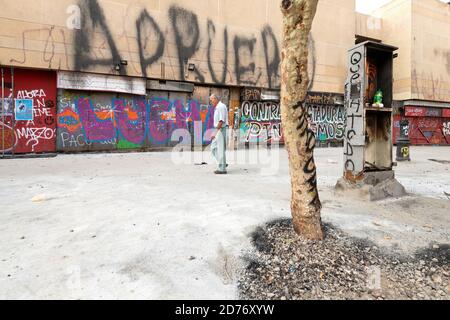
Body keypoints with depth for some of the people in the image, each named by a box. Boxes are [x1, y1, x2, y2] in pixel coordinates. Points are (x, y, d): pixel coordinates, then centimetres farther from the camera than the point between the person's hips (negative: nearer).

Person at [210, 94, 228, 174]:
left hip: (221, 130, -10)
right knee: (213, 148, 12)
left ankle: (222, 169, 0)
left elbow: (221, 121, -21)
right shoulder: (217, 107, 17)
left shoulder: (221, 106, -14)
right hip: (218, 130, 10)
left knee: (221, 149, -6)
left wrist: (215, 132, -22)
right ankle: (223, 164, 17)